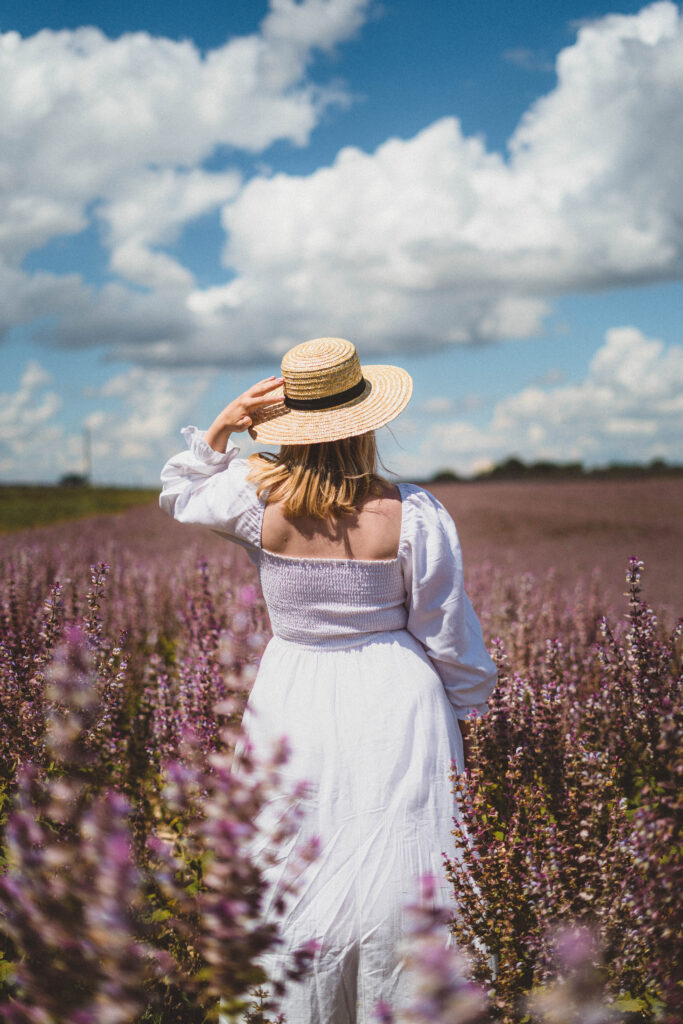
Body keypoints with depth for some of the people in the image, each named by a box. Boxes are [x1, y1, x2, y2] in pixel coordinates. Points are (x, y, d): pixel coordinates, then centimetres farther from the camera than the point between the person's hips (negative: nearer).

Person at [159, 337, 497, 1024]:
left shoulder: (260, 502, -10)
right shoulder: (413, 514, -13)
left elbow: (179, 492, 13)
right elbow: (446, 633, -4)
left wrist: (222, 426, 0)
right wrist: (467, 707, 12)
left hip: (294, 699, 2)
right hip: (395, 707, -2)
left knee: (299, 876, 14)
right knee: (395, 877, 9)